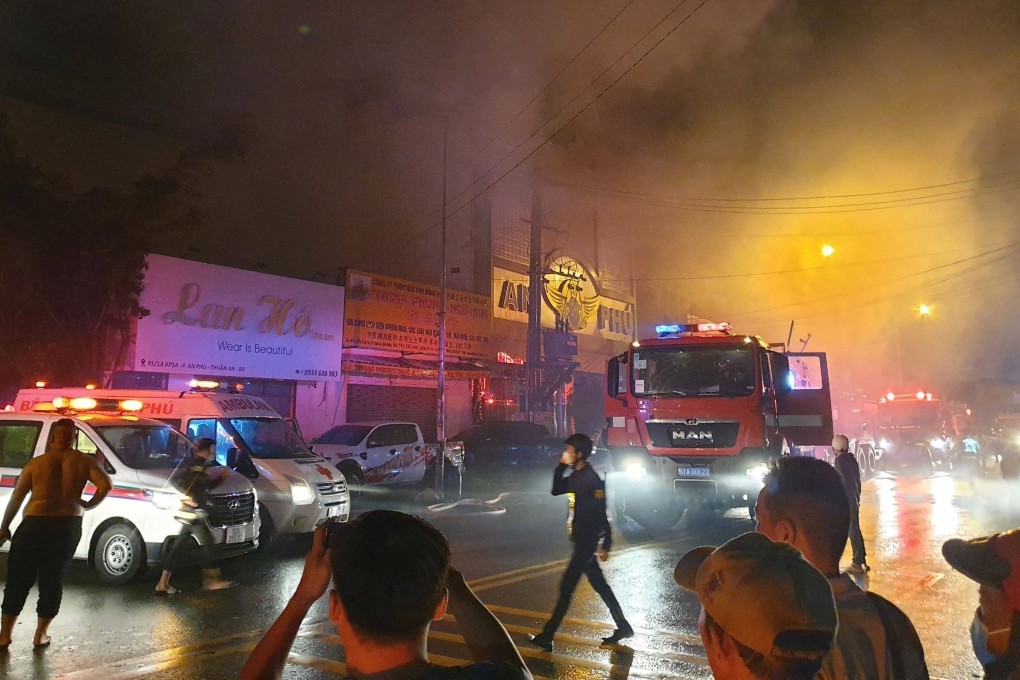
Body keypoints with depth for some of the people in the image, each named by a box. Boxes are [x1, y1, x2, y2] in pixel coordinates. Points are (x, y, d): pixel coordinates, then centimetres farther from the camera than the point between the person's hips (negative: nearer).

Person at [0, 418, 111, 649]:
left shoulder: (36, 463, 0)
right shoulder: (84, 461, 0)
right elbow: (105, 485, -12)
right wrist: (88, 506, 3)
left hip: (35, 524, -1)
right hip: (68, 527, 1)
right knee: (53, 581, 12)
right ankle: (40, 634, 16)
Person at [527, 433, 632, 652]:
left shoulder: (591, 479, -19)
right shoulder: (576, 476, 8)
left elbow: (601, 515, -20)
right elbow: (556, 490, 16)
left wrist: (605, 546, -19)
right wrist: (561, 466, 4)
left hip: (587, 542, -10)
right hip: (580, 539, 10)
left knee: (566, 587, -4)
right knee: (599, 585, 18)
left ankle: (546, 637, 3)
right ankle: (623, 627, 29)